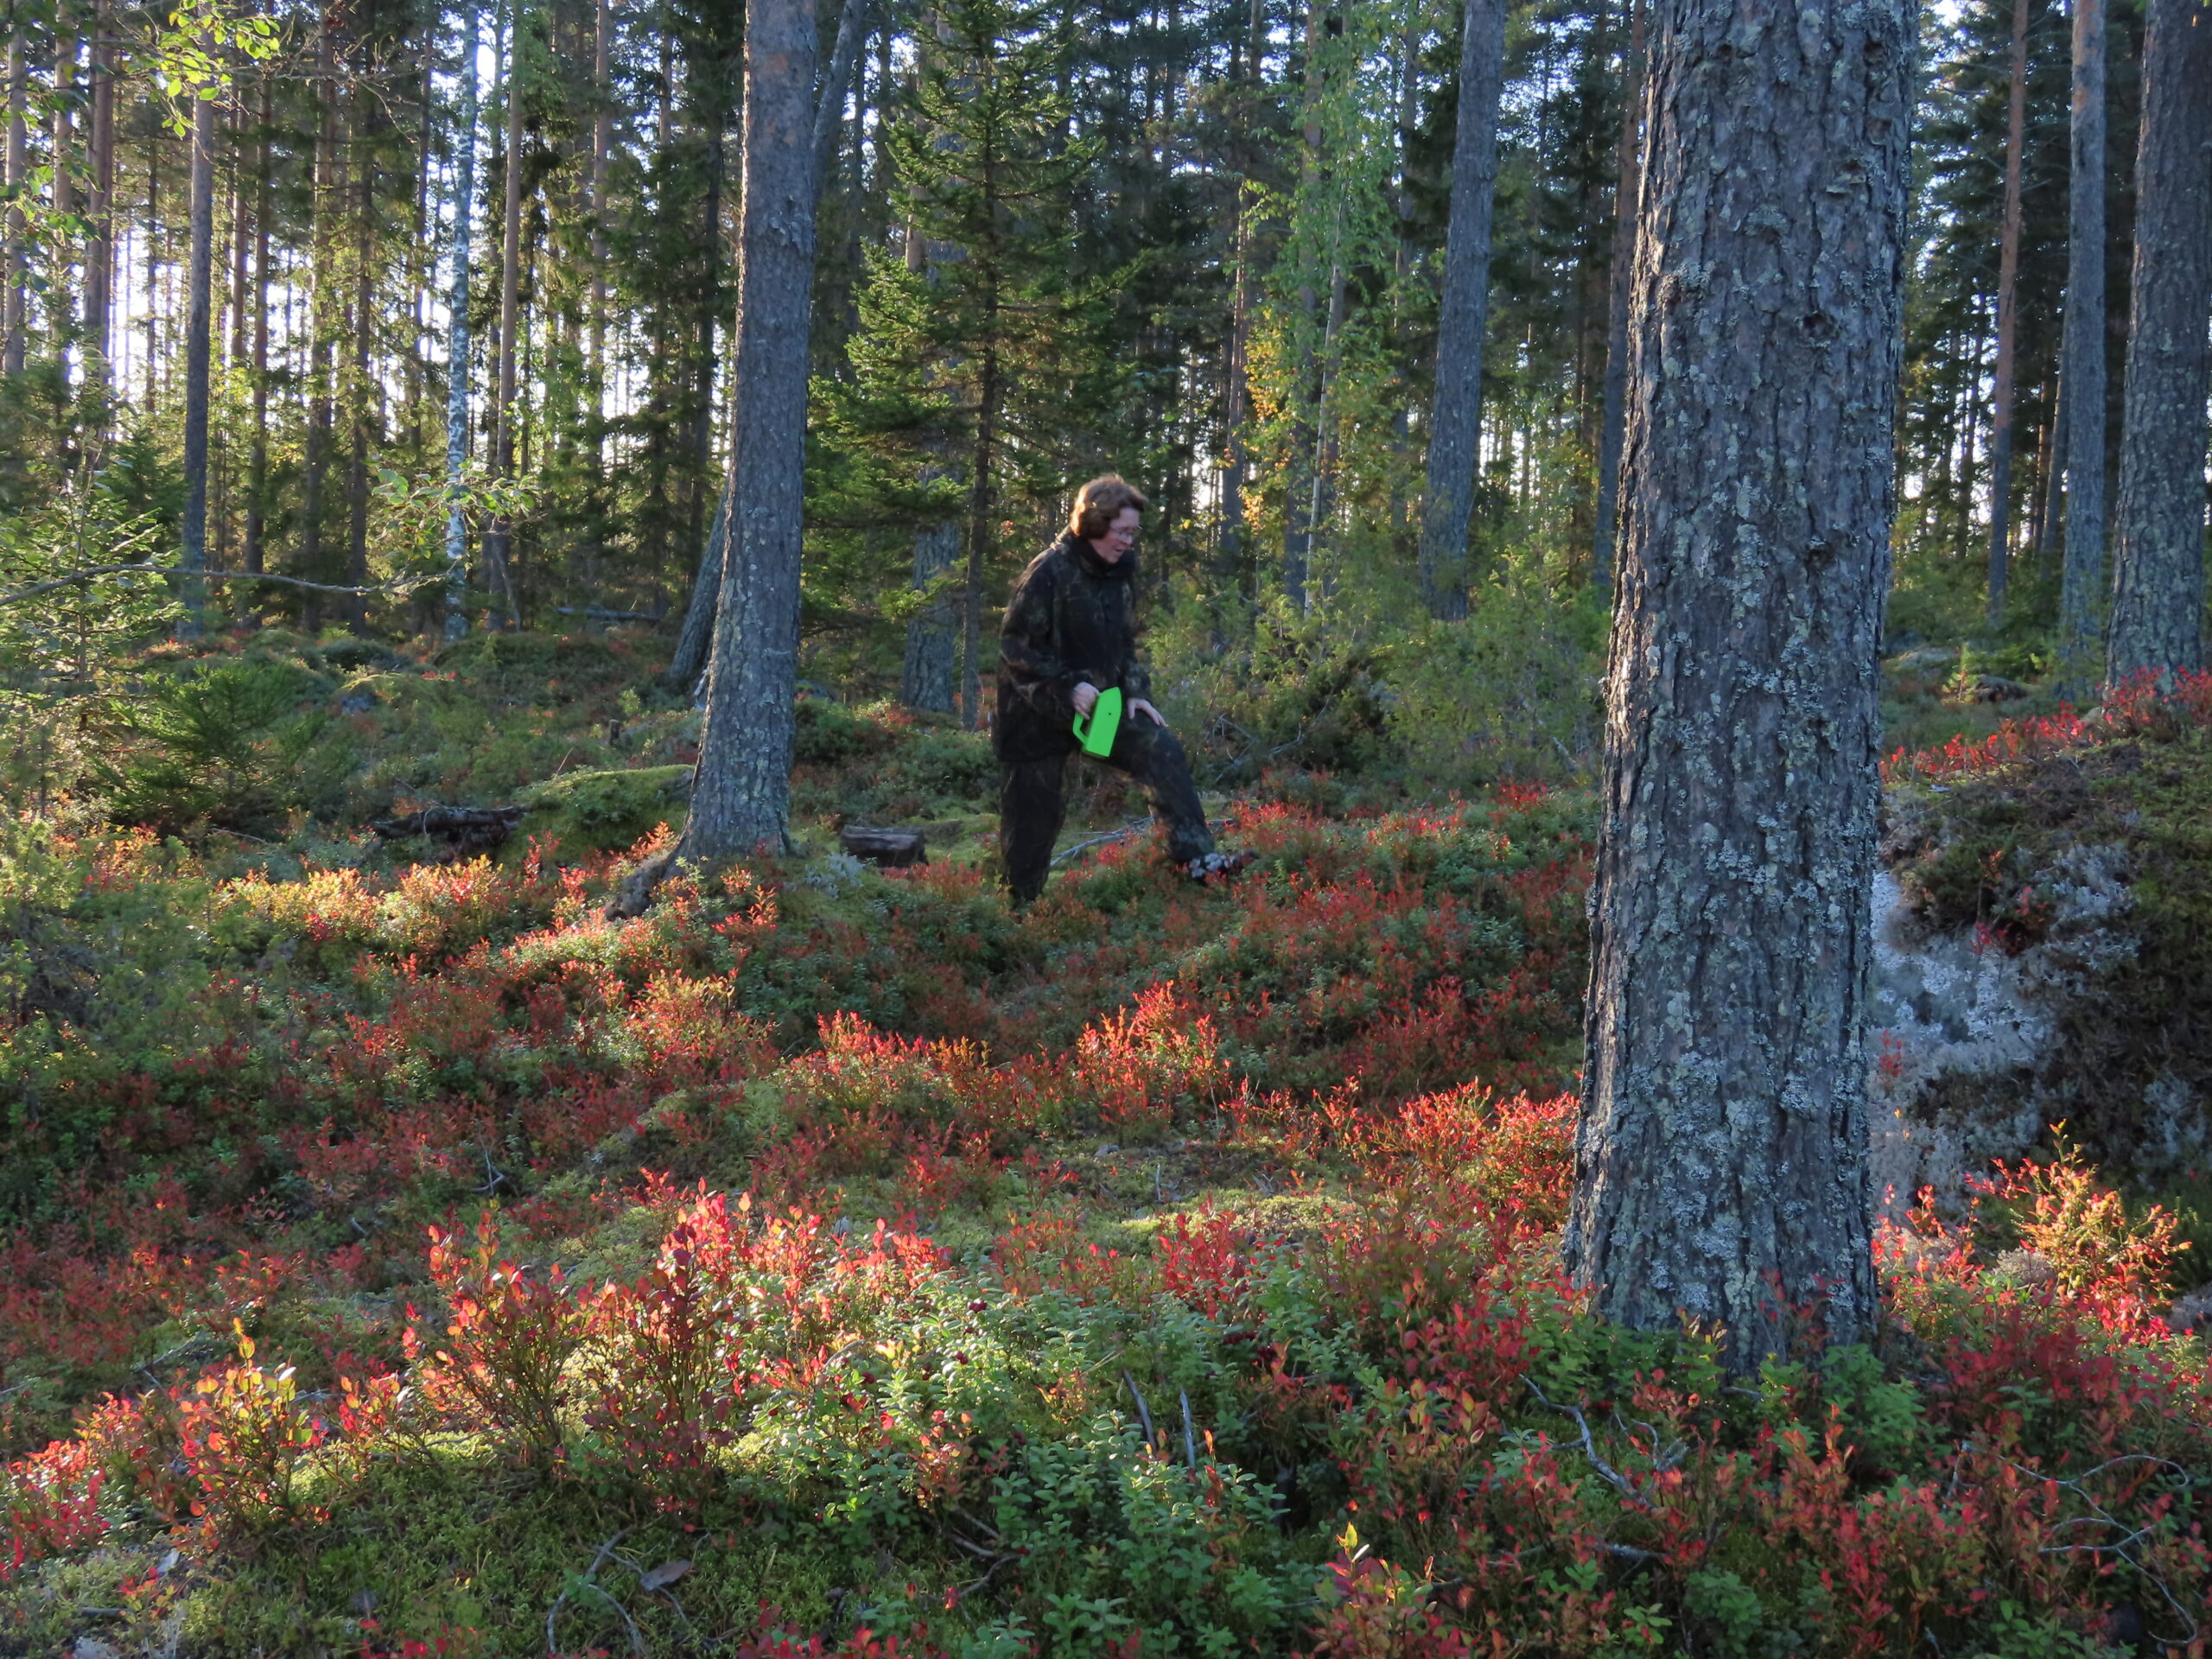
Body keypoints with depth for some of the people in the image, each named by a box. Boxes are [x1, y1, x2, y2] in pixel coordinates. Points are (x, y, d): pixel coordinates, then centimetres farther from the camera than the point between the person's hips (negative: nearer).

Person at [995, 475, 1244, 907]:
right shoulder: (1050, 571, -19)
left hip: (1101, 703, 6)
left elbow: (1124, 643, 14)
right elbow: (1016, 644, -19)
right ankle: (1020, 907, 19)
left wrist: (1135, 693, 0)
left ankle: (1193, 856, -11)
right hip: (1040, 712, -6)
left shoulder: (1121, 571, 3)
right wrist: (1069, 686, -25)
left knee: (1162, 751, -12)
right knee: (1034, 815, 3)